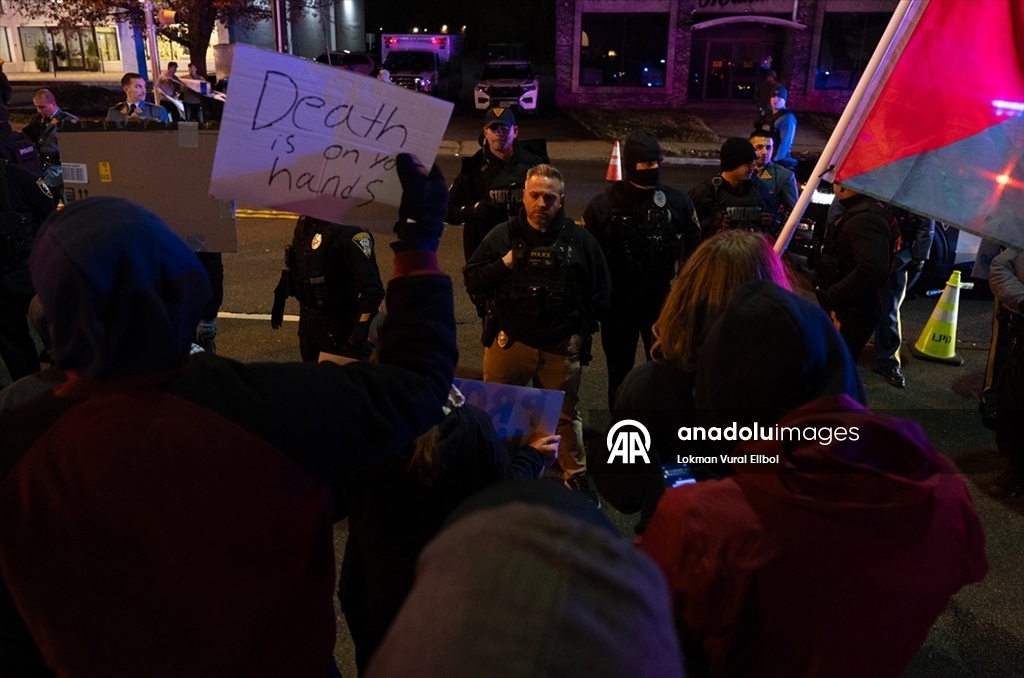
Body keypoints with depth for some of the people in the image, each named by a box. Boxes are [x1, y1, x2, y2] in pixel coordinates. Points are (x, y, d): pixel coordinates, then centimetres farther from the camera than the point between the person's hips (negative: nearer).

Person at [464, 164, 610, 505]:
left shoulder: (580, 240, 2)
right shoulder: (502, 235, 1)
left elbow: (601, 291, 8)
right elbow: (471, 280, 1)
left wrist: (582, 330, -1)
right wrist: (504, 264, -14)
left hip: (562, 346, 0)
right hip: (509, 342, 0)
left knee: (566, 413, 13)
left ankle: (576, 475, 31)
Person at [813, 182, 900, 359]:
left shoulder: (865, 218, -23)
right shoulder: (856, 212, 13)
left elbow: (871, 270, -34)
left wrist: (831, 297, -27)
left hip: (853, 312, -11)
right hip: (844, 307, 11)